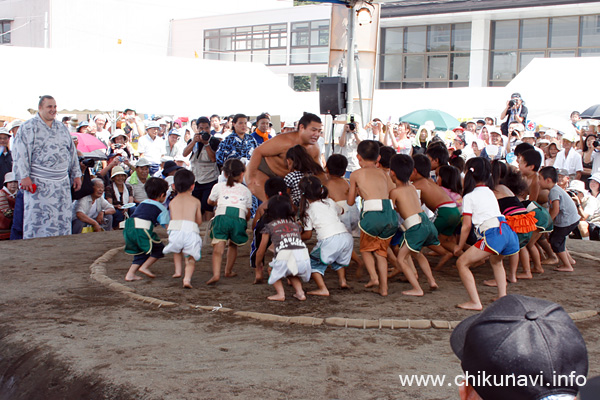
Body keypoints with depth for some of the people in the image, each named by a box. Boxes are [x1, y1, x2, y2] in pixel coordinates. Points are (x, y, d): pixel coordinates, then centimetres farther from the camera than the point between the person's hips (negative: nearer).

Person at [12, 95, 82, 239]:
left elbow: (72, 152, 20)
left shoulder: (62, 128, 16)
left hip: (62, 184, 5)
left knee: (63, 220, 5)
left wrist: (76, 175, 16)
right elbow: (21, 153, -8)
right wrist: (24, 176, -17)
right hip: (38, 184, -5)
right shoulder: (28, 127, -1)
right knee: (38, 219, -7)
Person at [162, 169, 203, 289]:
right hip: (191, 231, -2)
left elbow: (172, 219, 18)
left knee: (177, 249, 33)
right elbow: (199, 221, 21)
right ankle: (187, 278, -14)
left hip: (175, 230, 2)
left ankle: (178, 270, 26)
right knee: (191, 258, 7)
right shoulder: (196, 201, 18)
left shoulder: (172, 202, 21)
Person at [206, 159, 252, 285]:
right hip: (239, 218, 1)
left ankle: (216, 273, -25)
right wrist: (245, 222, 51)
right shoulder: (246, 190, 27)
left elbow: (210, 201, 41)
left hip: (222, 216, -1)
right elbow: (248, 213, 30)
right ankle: (228, 271, 35)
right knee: (233, 245, 23)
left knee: (218, 247, -8)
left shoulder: (219, 186, 25)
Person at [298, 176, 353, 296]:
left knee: (313, 263, 11)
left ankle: (322, 289, -3)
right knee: (339, 259, 34)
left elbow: (308, 235, 9)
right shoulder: (329, 201, 21)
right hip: (346, 236, 6)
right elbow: (340, 211, 43)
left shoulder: (308, 210, 9)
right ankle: (343, 280, 19)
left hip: (329, 240, -5)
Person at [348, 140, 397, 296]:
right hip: (390, 214, 4)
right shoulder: (383, 173, 23)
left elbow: (350, 202, 19)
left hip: (372, 213, -4)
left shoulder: (356, 174, 13)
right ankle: (384, 287, 14)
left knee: (366, 248, 21)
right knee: (381, 251, 20)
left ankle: (373, 276, 2)